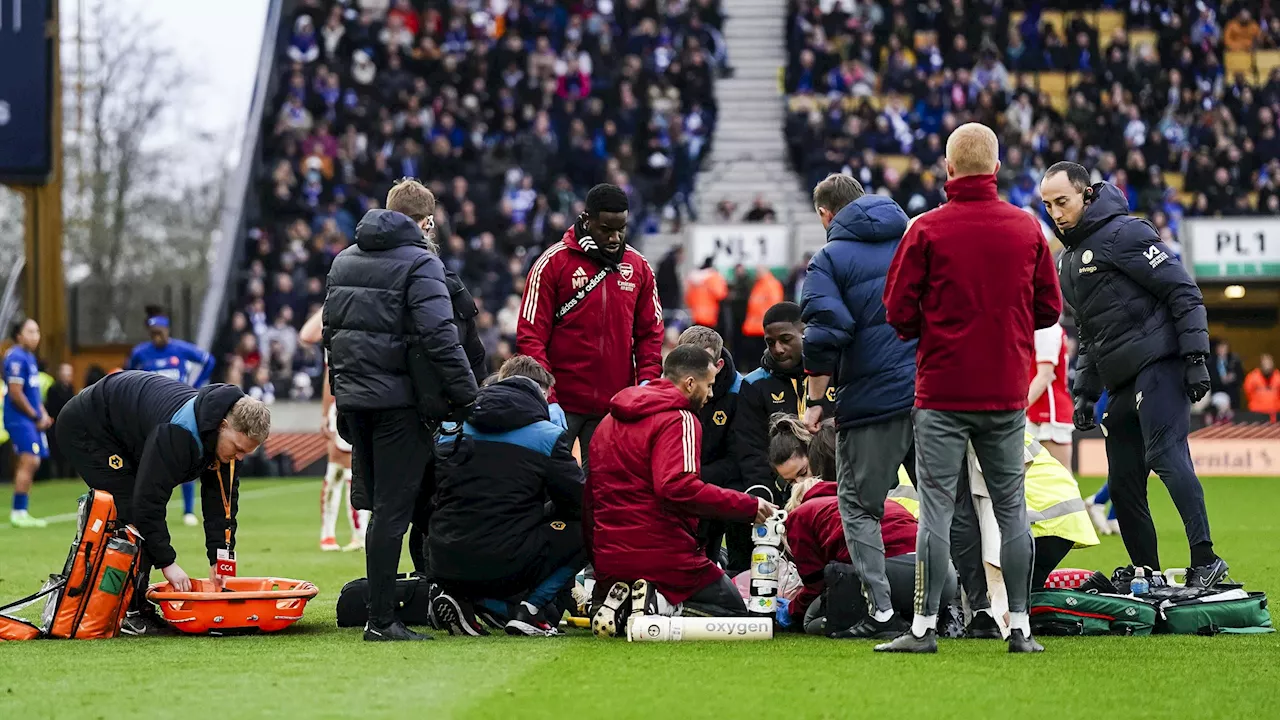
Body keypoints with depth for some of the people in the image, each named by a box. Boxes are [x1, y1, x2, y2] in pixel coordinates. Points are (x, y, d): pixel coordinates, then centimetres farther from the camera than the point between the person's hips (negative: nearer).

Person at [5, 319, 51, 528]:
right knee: (29, 462, -15)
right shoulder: (16, 358, -14)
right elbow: (15, 393, -18)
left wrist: (43, 414, 12)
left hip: (32, 420, 10)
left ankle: (20, 513, 13)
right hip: (20, 419, -10)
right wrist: (36, 417, -11)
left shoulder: (30, 357, 16)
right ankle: (19, 512, -14)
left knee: (24, 465, 10)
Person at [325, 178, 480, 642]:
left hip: (353, 397, 7)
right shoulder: (419, 263, -9)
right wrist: (467, 396, -15)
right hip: (400, 400, -7)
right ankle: (381, 619, -7)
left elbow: (330, 330, 19)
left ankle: (379, 602, 17)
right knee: (393, 510, -6)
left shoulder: (344, 260, 15)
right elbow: (439, 338, -18)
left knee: (381, 505, 15)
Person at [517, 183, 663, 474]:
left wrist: (647, 381, -4)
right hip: (562, 405, -3)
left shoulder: (639, 267, 9)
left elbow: (650, 333, 14)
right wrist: (547, 400, -14)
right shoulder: (553, 262, -3)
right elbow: (530, 336, -5)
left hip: (614, 407, 3)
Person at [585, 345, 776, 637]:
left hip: (609, 560, 7)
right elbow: (679, 488, -27)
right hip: (664, 556, -7)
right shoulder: (679, 420, -11)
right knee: (734, 610, 11)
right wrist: (748, 506, -20)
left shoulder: (610, 420, 15)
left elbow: (589, 495, 19)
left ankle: (618, 601, -1)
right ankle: (663, 605, -14)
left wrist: (597, 558, 25)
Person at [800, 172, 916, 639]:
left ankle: (882, 612, -4)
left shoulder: (829, 259, -1)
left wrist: (816, 400, -4)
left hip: (874, 399, -5)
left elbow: (825, 334, -13)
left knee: (859, 507, 6)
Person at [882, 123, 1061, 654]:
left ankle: (924, 626, -2)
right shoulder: (1028, 230, 3)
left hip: (943, 392, -3)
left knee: (936, 507, -1)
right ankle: (1020, 627, 10)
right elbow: (1048, 309, 8)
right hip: (1006, 392, 3)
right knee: (1011, 507, 10)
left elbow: (899, 312, -7)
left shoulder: (926, 230, -8)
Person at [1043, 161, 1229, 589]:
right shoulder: (1068, 264, 22)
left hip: (1159, 366, -9)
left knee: (1165, 454, -23)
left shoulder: (1125, 233, -5)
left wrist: (1195, 357, -16)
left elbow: (1183, 292, -10)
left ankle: (1205, 560, -29)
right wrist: (1084, 393, 20)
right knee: (1122, 484, 5)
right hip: (1122, 383, 9)